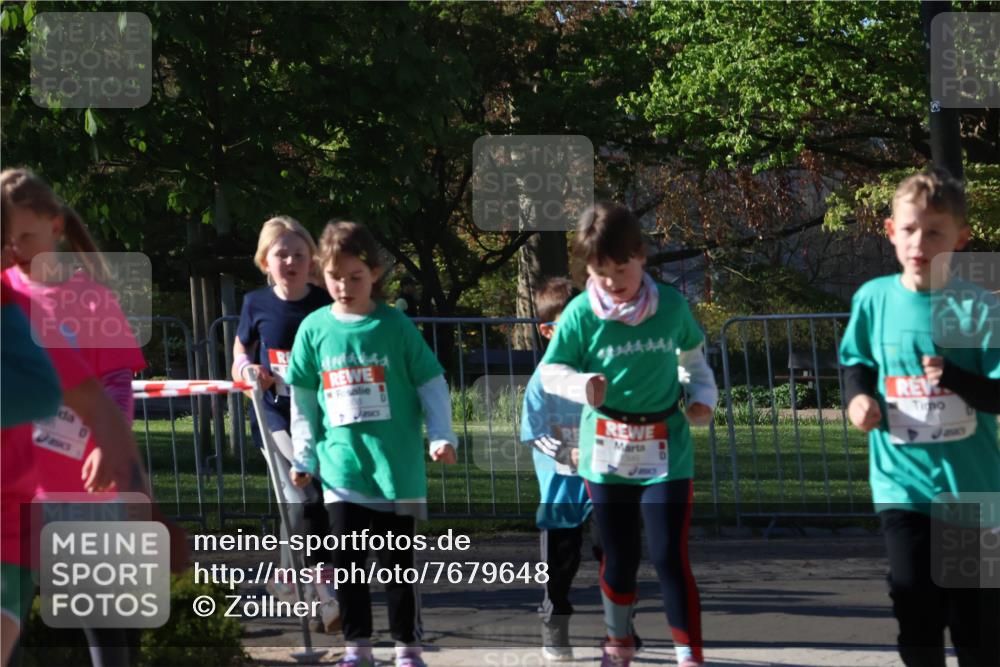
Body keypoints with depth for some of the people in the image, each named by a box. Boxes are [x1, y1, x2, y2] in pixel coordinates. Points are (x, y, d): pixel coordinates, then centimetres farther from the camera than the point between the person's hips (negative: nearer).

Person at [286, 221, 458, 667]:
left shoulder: (396, 326, -3)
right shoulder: (315, 329, 3)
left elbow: (431, 384, 0)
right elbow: (303, 400, 10)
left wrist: (442, 436, -9)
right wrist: (303, 457, 10)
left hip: (396, 466, -2)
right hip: (341, 467, 2)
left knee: (398, 559, 4)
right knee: (347, 559, 5)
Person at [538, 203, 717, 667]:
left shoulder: (672, 306, -5)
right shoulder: (581, 314, -10)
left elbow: (692, 352, 14)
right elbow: (549, 370, -4)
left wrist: (704, 393, 0)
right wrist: (581, 384, -23)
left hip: (666, 450, -1)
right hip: (606, 452, 1)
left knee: (670, 557, -7)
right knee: (619, 557, 13)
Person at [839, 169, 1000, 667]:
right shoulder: (874, 299, 0)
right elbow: (857, 361, 17)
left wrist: (953, 376, -29)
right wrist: (858, 397, -4)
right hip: (903, 482, 2)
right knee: (917, 612, -1)